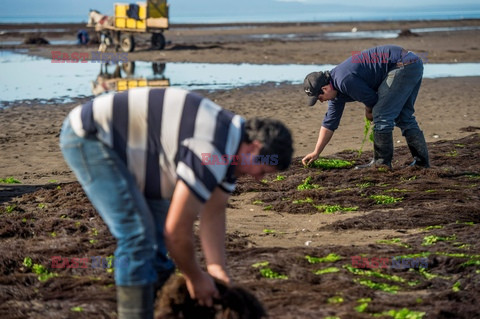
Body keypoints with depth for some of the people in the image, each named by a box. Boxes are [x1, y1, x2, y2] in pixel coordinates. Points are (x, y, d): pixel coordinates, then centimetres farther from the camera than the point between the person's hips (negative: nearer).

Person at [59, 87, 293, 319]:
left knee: (157, 235, 12)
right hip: (87, 137, -10)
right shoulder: (211, 153, -28)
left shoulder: (232, 145, 3)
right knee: (137, 235, -16)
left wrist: (217, 268, 2)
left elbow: (213, 214, 10)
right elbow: (177, 231, -23)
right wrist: (195, 278, -7)